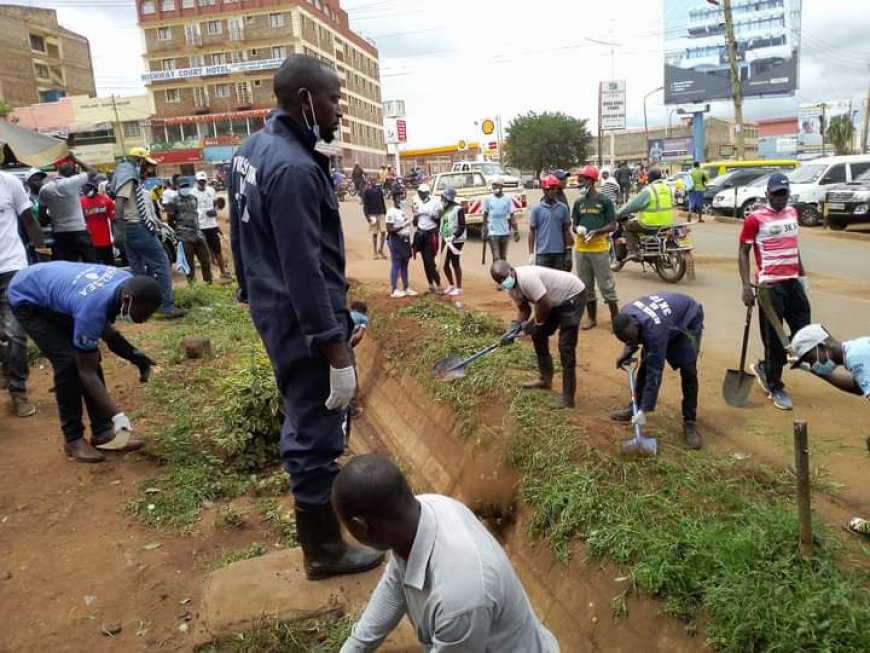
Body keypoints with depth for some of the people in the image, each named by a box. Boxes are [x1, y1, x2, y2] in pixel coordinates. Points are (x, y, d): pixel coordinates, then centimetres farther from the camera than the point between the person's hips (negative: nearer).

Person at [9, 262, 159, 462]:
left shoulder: (128, 284, -21)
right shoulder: (92, 308, -41)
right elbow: (87, 372, -31)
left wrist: (132, 353, -10)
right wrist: (118, 416, -32)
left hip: (52, 287, 7)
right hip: (27, 298, -7)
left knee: (89, 357, -2)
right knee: (68, 362, -18)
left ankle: (102, 432, 6)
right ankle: (73, 439, -3)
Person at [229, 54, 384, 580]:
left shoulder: (253, 149, 7)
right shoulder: (294, 168, -24)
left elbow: (245, 236, 15)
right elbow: (305, 271, -26)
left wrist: (253, 293, 24)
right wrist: (338, 353, -24)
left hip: (273, 309, 11)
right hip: (305, 320, -11)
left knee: (305, 419, 25)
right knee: (319, 434, 3)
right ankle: (325, 552, 21)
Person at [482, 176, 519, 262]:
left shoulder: (508, 199, -1)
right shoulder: (488, 199, 0)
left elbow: (512, 216, -1)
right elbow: (485, 215, 7)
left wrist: (516, 231, -6)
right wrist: (484, 229, 5)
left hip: (505, 232, 1)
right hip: (492, 233, -1)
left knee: (503, 257, 12)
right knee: (496, 257, -7)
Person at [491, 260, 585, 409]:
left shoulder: (527, 278, -32)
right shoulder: (512, 288, -3)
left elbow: (544, 305, -29)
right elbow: (524, 309, 7)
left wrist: (534, 323, -13)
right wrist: (514, 328, -8)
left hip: (573, 296, -10)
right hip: (555, 299, 10)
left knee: (565, 346, -13)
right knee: (538, 335, 14)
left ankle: (567, 397, -9)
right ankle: (545, 379, 30)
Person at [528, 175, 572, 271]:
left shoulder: (563, 208, 4)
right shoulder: (537, 208, -1)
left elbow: (566, 230, 9)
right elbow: (532, 231, 1)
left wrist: (568, 250, 6)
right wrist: (531, 253, -3)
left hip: (559, 252, 2)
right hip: (542, 253, -2)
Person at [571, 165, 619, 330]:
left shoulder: (604, 200, -4)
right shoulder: (578, 202, 11)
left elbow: (612, 225, -4)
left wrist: (596, 232, -20)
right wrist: (578, 229, -10)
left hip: (599, 249, -5)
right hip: (581, 249, 5)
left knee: (607, 285, -3)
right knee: (586, 286, 12)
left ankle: (616, 319, 4)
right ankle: (591, 318, 23)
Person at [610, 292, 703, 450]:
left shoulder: (654, 330, -44)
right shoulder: (625, 316, -25)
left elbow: (655, 373, -40)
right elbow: (631, 339, 3)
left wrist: (644, 410, -38)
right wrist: (627, 352, -17)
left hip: (688, 320, -7)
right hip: (666, 315, 7)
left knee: (688, 371, -17)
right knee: (645, 363, 2)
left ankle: (690, 422, -8)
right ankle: (635, 407, 16)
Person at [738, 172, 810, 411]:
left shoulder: (792, 213, 12)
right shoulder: (755, 218, -8)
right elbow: (743, 253, -7)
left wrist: (802, 273, 22)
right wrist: (746, 286, -15)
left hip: (793, 281, 7)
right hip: (770, 285, -7)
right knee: (774, 337, 0)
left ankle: (765, 366, 27)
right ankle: (776, 388, 14)